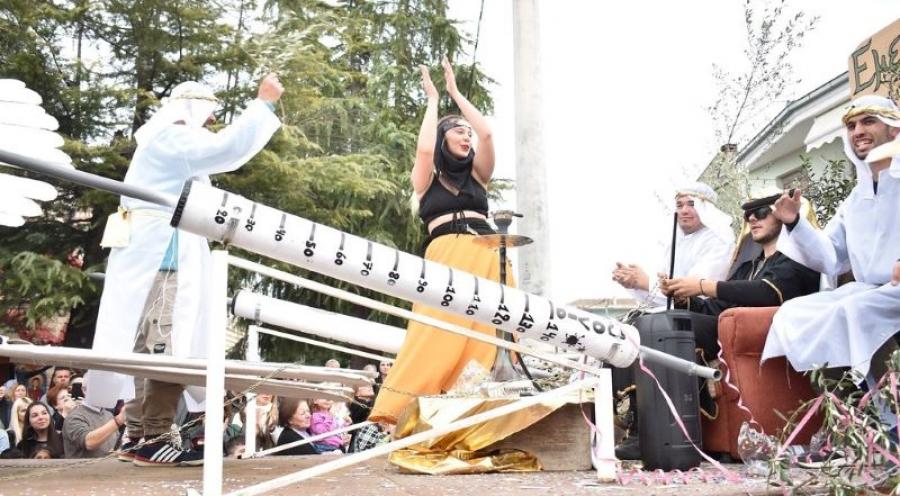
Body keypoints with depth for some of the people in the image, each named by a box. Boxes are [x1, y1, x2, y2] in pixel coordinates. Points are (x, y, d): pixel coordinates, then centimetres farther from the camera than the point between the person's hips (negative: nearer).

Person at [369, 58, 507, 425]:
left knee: (486, 329, -10)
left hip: (488, 255, 3)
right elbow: (424, 148, -4)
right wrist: (433, 100, 10)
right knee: (437, 330, -14)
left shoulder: (476, 175, 23)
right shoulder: (426, 179, 17)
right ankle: (396, 409, -14)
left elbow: (487, 134, 9)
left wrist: (456, 94, 17)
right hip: (447, 253, -3)